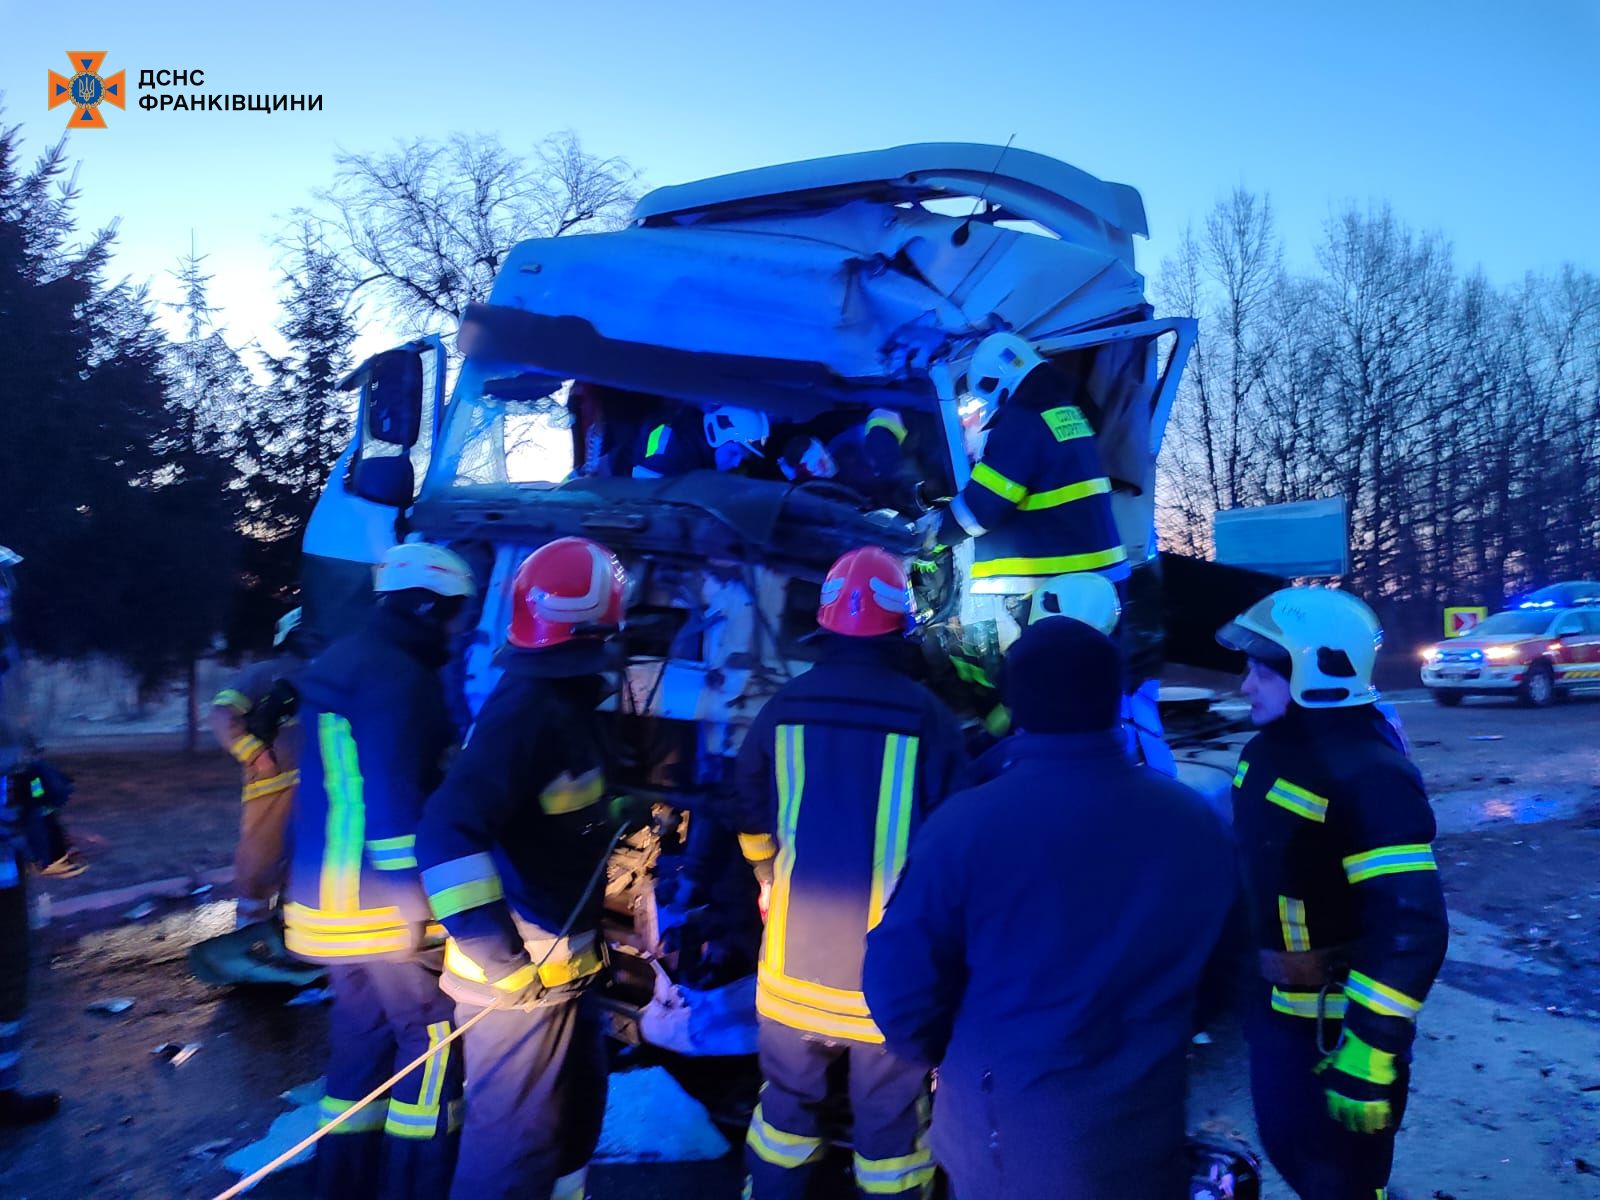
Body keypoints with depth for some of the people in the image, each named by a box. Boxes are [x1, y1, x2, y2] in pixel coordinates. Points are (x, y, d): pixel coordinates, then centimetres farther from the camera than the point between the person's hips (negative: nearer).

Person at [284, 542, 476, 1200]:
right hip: (383, 908, -10)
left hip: (327, 902, 10)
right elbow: (395, 801, -24)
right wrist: (416, 903, -21)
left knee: (362, 1043, 18)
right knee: (434, 1037, 1)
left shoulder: (338, 661, 13)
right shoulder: (400, 676, -17)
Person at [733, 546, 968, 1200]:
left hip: (797, 945, 3)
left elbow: (753, 823, 7)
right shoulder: (928, 717, -13)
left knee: (789, 1093, 23)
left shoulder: (782, 708, -5)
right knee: (889, 1112, 15)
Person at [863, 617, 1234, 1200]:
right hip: (1142, 1128, 2)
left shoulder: (967, 823, -22)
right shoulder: (1197, 822, -10)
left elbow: (900, 979, -16)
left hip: (1007, 1124, -2)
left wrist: (942, 1052, 5)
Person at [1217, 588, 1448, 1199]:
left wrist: (1369, 1050, -28)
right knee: (1286, 1145, 23)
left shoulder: (1368, 777, -25)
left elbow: (1410, 927, -28)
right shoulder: (1269, 750, 2)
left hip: (1338, 1016, -8)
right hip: (1274, 1001, 8)